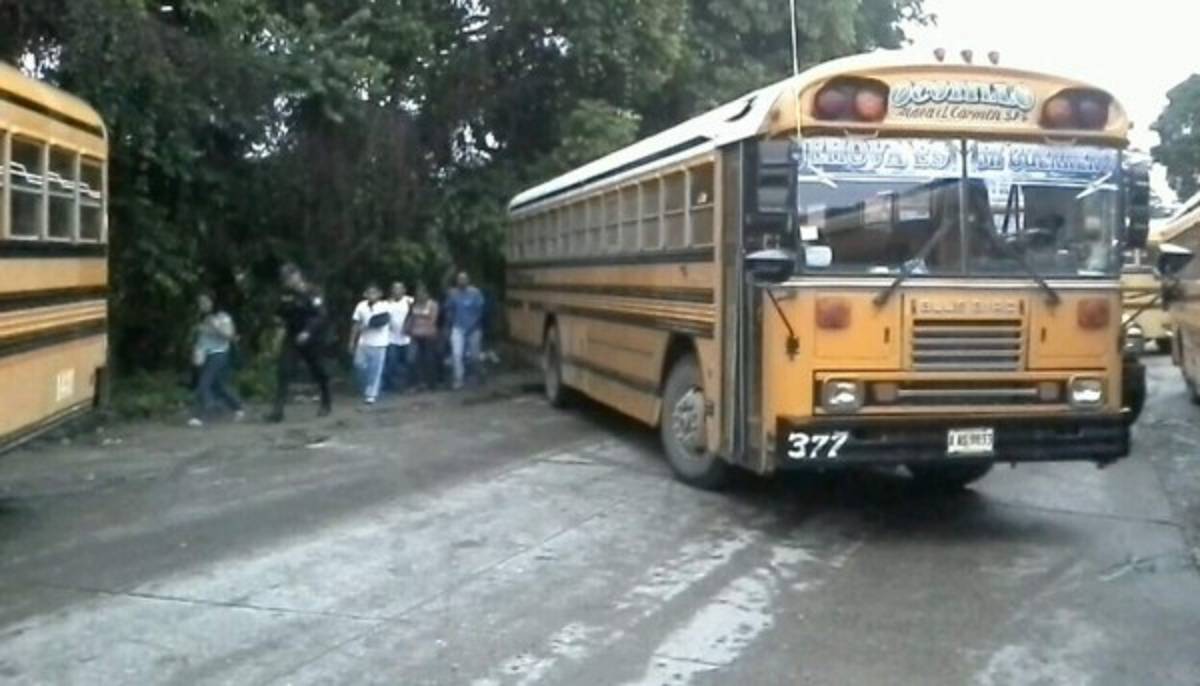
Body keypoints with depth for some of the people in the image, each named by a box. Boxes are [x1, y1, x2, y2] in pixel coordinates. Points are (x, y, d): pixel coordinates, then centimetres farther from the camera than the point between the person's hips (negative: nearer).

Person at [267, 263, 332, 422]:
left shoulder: (312, 293, -12)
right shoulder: (286, 295, 4)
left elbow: (320, 316, -21)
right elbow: (281, 314, 16)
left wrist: (308, 332, -32)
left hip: (310, 339, -4)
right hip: (292, 338, 4)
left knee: (317, 372, 11)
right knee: (283, 372, -10)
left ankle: (327, 403, 34)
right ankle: (278, 410, -12)